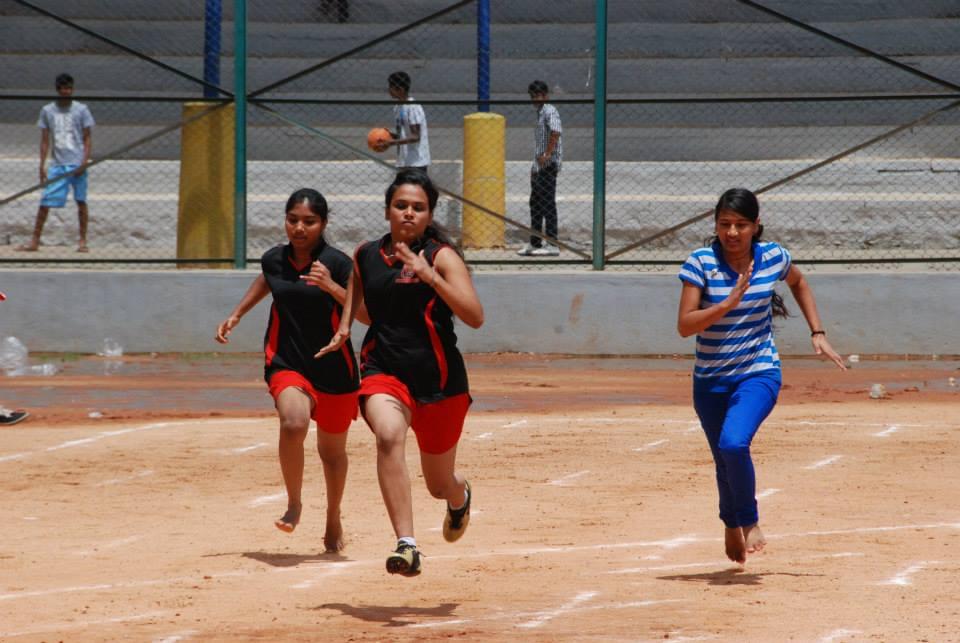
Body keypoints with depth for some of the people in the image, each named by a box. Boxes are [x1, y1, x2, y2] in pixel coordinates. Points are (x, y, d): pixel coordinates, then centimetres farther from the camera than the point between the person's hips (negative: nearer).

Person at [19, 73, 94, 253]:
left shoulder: (81, 110, 1)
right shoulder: (47, 111, 7)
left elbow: (87, 138, 2)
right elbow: (45, 140, 10)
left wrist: (84, 162, -10)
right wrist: (42, 166, 4)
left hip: (77, 164, -1)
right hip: (58, 165, 1)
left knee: (81, 202, 2)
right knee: (45, 202, -4)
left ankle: (82, 241, 10)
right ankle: (35, 240, 1)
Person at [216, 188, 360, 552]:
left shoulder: (338, 263, -11)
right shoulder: (274, 260, 0)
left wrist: (332, 287, -30)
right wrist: (237, 314, 24)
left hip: (335, 371, -1)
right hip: (286, 365, 1)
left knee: (332, 451, 14)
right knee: (294, 423, -30)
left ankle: (333, 519, 40)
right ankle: (293, 504, -9)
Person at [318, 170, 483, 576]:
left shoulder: (442, 257, -6)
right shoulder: (366, 256, 6)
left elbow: (475, 317, -19)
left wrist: (429, 275, -25)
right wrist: (345, 326, 16)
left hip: (439, 377, -1)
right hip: (383, 370, 1)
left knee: (440, 485, 13)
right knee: (388, 435, -34)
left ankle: (460, 498, 54)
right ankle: (406, 544, -40)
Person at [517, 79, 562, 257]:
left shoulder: (549, 111, -10)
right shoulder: (539, 113, 20)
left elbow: (556, 131, -29)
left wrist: (547, 154, -28)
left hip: (548, 164, -10)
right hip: (538, 167, 10)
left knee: (547, 204, -11)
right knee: (535, 204, 14)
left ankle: (552, 244, -11)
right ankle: (534, 243, 21)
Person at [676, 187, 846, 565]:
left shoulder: (773, 258, -5)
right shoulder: (701, 263, -12)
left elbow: (799, 283, 19)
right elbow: (684, 325, -19)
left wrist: (817, 333, 13)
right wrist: (729, 303, -31)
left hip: (759, 374, -1)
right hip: (710, 381, 1)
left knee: (733, 443, -26)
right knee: (724, 461, 12)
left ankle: (749, 521, -2)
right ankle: (731, 524, 43)